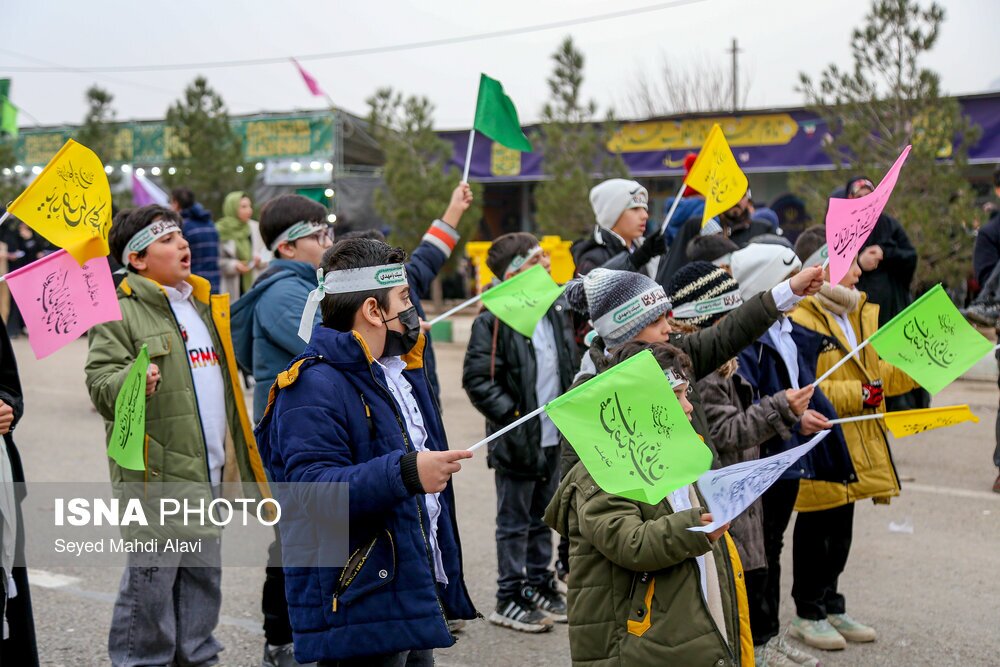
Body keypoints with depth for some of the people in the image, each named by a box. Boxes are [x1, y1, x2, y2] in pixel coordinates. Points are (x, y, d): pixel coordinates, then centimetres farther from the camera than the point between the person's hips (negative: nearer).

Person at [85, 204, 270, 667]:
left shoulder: (206, 308, 18)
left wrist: (234, 452, 25)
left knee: (204, 572, 16)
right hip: (155, 472, -7)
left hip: (208, 472, 8)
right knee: (152, 575, -2)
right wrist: (130, 381, -37)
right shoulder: (120, 312, -7)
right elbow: (100, 380, -17)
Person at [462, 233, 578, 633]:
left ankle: (540, 587, 29)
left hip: (553, 437, 7)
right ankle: (510, 600, 12)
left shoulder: (556, 311, 9)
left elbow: (570, 363, 21)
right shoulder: (495, 322, -15)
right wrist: (512, 417, -19)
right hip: (519, 439, -7)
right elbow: (476, 379, -17)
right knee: (514, 522, 2)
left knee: (542, 518, 17)